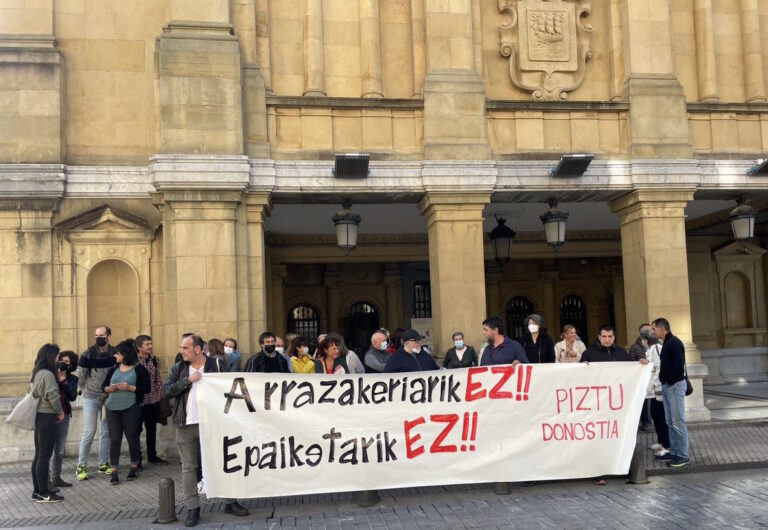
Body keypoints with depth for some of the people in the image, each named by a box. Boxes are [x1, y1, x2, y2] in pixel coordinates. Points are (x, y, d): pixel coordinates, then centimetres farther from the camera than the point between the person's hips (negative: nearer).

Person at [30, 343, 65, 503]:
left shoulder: (36, 373, 13)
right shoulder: (47, 374, -16)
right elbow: (53, 396, -19)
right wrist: (60, 412, -2)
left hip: (39, 416, 10)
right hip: (47, 417, -10)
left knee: (38, 455, 13)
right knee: (45, 456, -5)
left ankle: (37, 491, 19)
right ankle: (43, 493, 0)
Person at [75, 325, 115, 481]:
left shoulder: (114, 354, -1)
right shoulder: (88, 354, -10)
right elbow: (80, 376, -3)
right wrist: (84, 391, 3)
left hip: (108, 398, 3)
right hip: (91, 398, -3)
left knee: (106, 432, 9)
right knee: (89, 433, -5)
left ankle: (103, 464, 20)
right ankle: (81, 466, 5)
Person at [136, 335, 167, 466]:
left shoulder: (153, 359, 6)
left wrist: (159, 391, 6)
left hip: (153, 400, 6)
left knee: (152, 429, 15)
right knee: (137, 430, 4)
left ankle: (152, 456, 27)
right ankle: (137, 459, 14)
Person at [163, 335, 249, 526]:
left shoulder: (215, 365, 0)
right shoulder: (178, 368, 5)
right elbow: (166, 390, -5)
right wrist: (188, 380, -16)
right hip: (185, 425, 2)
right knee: (188, 467, 5)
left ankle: (230, 502, 16)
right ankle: (193, 508, 14)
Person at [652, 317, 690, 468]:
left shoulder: (675, 343, -15)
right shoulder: (666, 343, 15)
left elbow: (679, 365, -22)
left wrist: (670, 381, -16)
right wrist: (663, 382, 11)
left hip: (675, 386, -10)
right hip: (667, 386, 10)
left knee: (678, 422, -6)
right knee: (670, 421, 14)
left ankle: (683, 456, -1)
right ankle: (674, 451, 22)